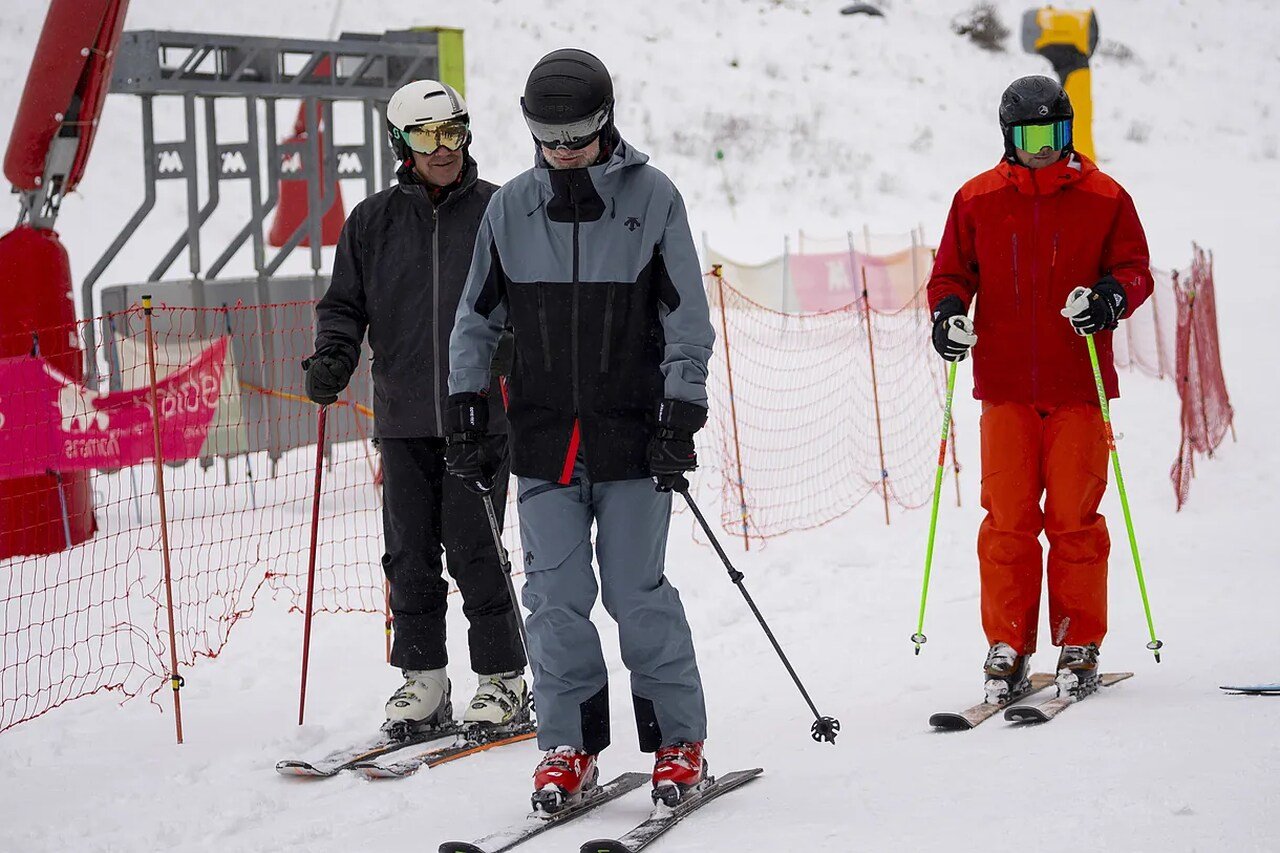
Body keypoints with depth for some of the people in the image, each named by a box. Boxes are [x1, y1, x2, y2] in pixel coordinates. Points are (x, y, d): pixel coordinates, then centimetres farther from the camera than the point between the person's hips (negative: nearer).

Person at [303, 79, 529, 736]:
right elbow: (346, 304, 14)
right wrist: (331, 358, -4)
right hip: (403, 418, 3)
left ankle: (503, 680, 8)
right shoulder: (372, 221, 8)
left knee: (474, 551, -4)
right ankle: (423, 679, 16)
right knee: (409, 553, 5)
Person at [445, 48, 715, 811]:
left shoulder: (652, 197, -2)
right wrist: (466, 407, 7)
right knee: (556, 597, 2)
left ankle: (680, 741, 12)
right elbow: (477, 317, 14)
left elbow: (688, 318, 0)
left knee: (639, 593, -1)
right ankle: (570, 746, 11)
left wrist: (682, 412, -7)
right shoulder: (512, 207, 5)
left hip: (632, 434, -3)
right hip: (544, 439, 3)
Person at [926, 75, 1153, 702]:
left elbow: (1135, 268, 6)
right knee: (1008, 519, -1)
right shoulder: (977, 200, 9)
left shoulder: (1103, 198, 6)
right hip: (1005, 385, 1)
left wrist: (1111, 297, -15)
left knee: (1075, 517, -2)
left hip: (1078, 383, -1)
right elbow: (951, 273, 14)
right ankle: (1008, 647, 6)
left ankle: (1079, 646, 9)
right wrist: (948, 314, -6)